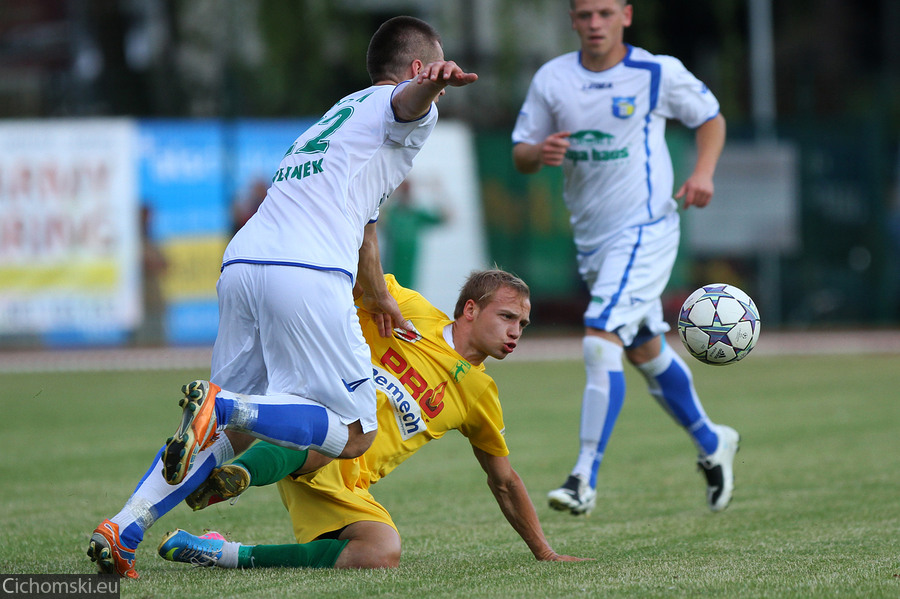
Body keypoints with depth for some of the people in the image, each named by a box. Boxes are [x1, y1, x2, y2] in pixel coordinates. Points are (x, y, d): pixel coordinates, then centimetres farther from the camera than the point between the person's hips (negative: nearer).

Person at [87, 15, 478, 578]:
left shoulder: (340, 114, 38)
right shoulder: (394, 105, 11)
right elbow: (406, 99, -16)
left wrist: (378, 298, 66)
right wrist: (431, 86, -40)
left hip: (242, 261, 8)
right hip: (307, 273, -8)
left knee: (234, 432, 12)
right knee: (354, 435, -5)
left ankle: (124, 528, -4)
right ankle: (221, 403, -25)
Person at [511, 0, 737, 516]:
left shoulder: (659, 73, -7)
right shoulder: (552, 78, 2)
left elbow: (712, 118, 8)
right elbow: (520, 154, 6)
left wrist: (703, 172, -9)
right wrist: (538, 153, -18)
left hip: (645, 229, -6)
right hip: (591, 237, 6)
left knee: (601, 343, -20)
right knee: (646, 353, 17)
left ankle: (585, 479, -20)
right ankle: (713, 444, 39)